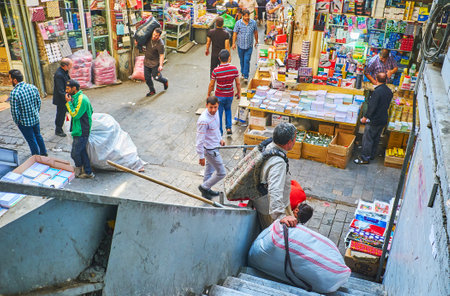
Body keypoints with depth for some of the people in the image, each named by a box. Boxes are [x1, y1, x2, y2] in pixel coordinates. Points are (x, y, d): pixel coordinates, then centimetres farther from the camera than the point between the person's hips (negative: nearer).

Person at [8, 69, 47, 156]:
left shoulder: (14, 93, -25)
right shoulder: (33, 87, -9)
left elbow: (15, 111, -19)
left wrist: (17, 122, -2)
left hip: (24, 122, -5)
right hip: (36, 119, 5)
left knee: (32, 140, 11)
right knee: (38, 136, 25)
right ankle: (44, 153, 41)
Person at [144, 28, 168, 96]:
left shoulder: (160, 44, -25)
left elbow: (161, 55, -21)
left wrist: (161, 65, -29)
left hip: (155, 63, -6)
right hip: (146, 62, 6)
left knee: (156, 77, 5)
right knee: (147, 78, 10)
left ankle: (165, 81, 38)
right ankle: (152, 91, 28)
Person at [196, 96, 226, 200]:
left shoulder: (215, 113, -5)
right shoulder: (203, 120, -32)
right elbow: (200, 140, -26)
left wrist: (220, 139, 23)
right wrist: (201, 156, -21)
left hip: (214, 146, 9)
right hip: (210, 150, -9)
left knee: (210, 169, 25)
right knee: (221, 173, 0)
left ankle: (206, 190, 44)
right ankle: (204, 187, 18)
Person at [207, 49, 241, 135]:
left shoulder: (216, 71, -20)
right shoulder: (234, 69, -15)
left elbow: (211, 85, -10)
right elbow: (238, 83, -6)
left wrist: (208, 94, 6)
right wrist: (238, 92, 11)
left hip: (219, 96, -2)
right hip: (230, 95, 3)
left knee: (219, 113, 14)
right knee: (228, 109, 29)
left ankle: (220, 132, 24)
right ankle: (228, 127, 22)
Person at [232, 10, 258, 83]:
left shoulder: (253, 22, -2)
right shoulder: (238, 23, -5)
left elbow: (255, 32, 11)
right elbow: (235, 33, 0)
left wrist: (256, 41, 17)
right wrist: (234, 43, -2)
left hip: (249, 46, -1)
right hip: (240, 45, 1)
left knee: (247, 60, -8)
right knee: (242, 60, 13)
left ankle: (246, 76, -5)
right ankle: (243, 73, 32)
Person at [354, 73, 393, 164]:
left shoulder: (377, 91, -23)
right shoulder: (389, 91, 3)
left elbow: (372, 106, -23)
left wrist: (365, 117, -13)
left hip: (374, 120, -8)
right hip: (383, 119, 8)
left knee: (367, 138, 1)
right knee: (376, 138, 19)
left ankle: (365, 158, 6)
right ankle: (372, 155, 31)